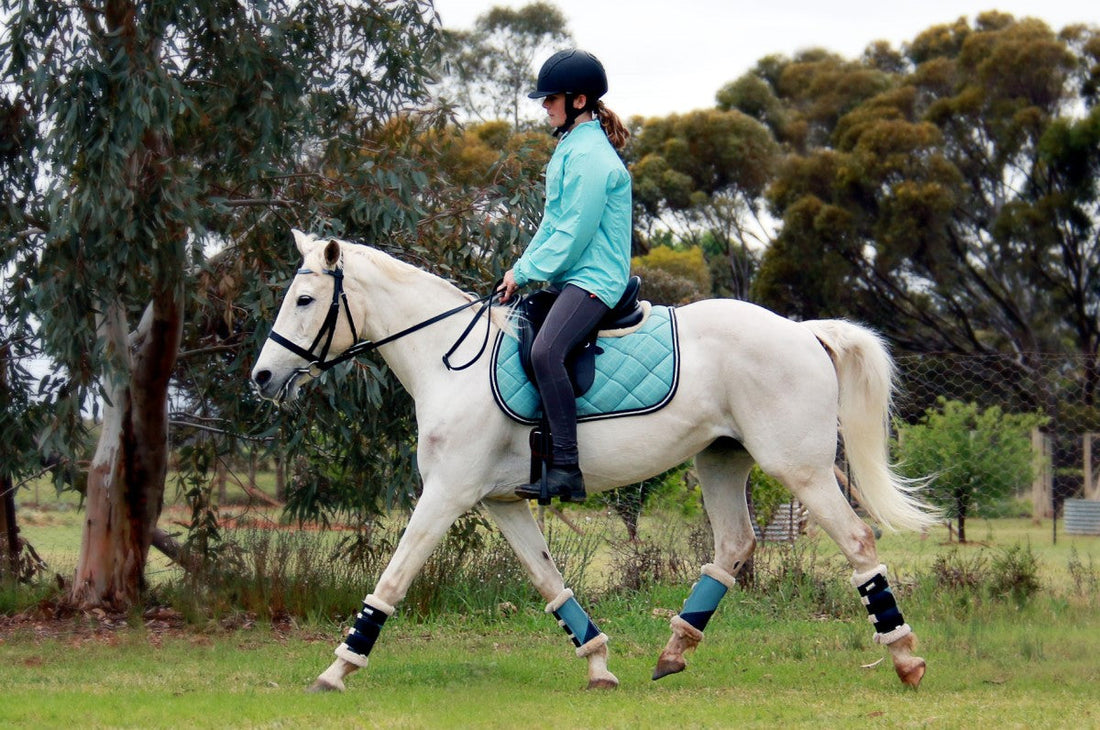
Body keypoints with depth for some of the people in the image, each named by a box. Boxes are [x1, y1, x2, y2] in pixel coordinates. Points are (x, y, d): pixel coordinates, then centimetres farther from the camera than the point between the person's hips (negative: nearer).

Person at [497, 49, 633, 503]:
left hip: (593, 279, -12)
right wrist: (522, 269, 10)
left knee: (545, 351, -33)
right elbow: (553, 223, 22)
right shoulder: (571, 147, 18)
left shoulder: (589, 155, -15)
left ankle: (566, 470, -37)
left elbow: (573, 234, -18)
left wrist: (525, 273, -11)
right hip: (572, 277, 12)